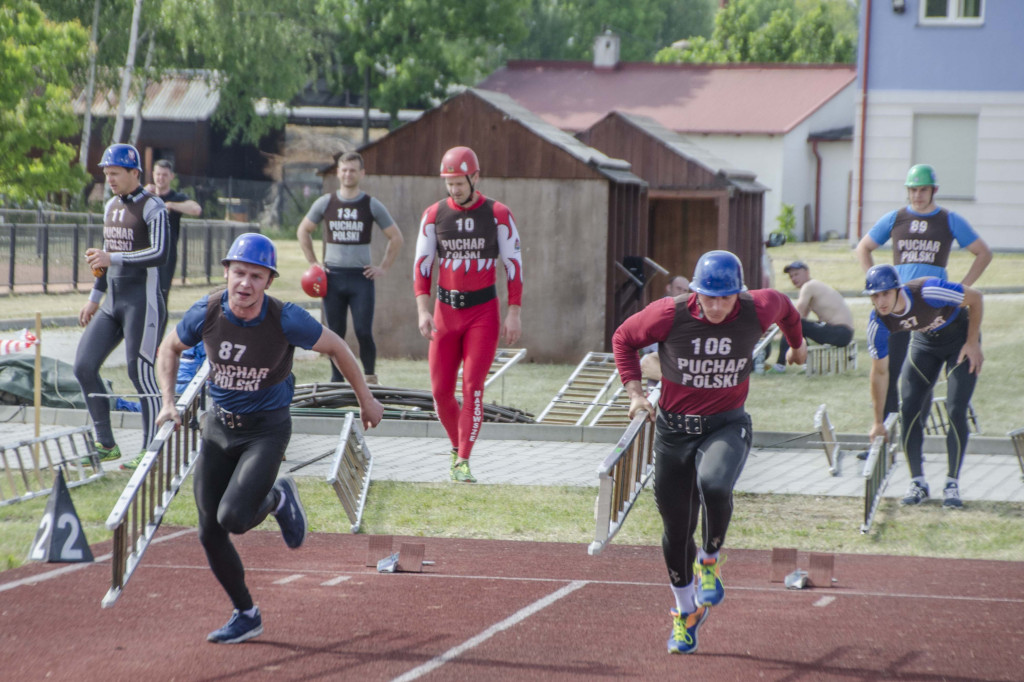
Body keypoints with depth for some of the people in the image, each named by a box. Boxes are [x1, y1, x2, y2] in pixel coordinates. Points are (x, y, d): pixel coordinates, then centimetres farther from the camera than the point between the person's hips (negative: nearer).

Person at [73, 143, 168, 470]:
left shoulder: (151, 207, -10)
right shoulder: (111, 206, 15)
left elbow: (160, 254, -23)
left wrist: (114, 258, -26)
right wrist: (94, 298, 24)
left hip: (142, 302, -9)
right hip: (112, 303, 9)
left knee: (140, 373, -9)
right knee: (84, 366, 3)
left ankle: (150, 450, 0)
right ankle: (106, 445, 11)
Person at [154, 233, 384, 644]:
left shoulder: (286, 320, -22)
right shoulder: (206, 313, -13)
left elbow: (336, 348, -5)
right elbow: (170, 348, 8)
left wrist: (366, 400, 5)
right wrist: (168, 404, -2)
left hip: (267, 429, -4)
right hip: (218, 426, 4)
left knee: (233, 517, -22)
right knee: (210, 533, 2)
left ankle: (278, 500, 13)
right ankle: (246, 615, 22)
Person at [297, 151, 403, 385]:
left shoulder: (372, 206, 2)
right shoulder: (325, 203, 5)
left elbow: (396, 238, 9)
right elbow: (303, 231, 18)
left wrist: (383, 268, 2)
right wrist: (313, 264, 10)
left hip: (361, 277, -2)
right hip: (332, 277, 2)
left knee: (364, 332, -8)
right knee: (335, 334, 3)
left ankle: (370, 377, 7)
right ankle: (336, 380, 10)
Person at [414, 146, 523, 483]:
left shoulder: (498, 214, -4)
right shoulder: (434, 215, 2)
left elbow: (514, 265, -2)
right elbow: (422, 265, 3)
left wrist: (513, 313, -7)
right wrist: (423, 310, -9)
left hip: (483, 312, -3)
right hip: (446, 312, 3)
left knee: (472, 387, -10)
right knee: (441, 391, 1)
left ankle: (463, 462, -7)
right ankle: (458, 448, 23)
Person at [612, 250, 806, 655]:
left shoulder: (757, 312, -13)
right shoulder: (669, 315, -15)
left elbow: (782, 305, 13)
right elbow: (623, 338, 4)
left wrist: (797, 344, 33)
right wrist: (635, 392, -5)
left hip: (727, 426, -1)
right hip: (674, 427, 1)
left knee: (714, 486, -33)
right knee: (676, 527, 7)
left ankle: (710, 561, -2)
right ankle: (686, 611, 31)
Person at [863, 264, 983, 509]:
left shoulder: (929, 292, -38)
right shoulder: (878, 323, -23)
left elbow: (975, 298, -21)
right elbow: (880, 372, -10)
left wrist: (973, 343, -19)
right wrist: (878, 422, -6)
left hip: (960, 337, -4)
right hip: (924, 342, 4)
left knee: (956, 410, -14)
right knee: (909, 410, -8)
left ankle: (952, 484, -3)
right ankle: (918, 483, 6)